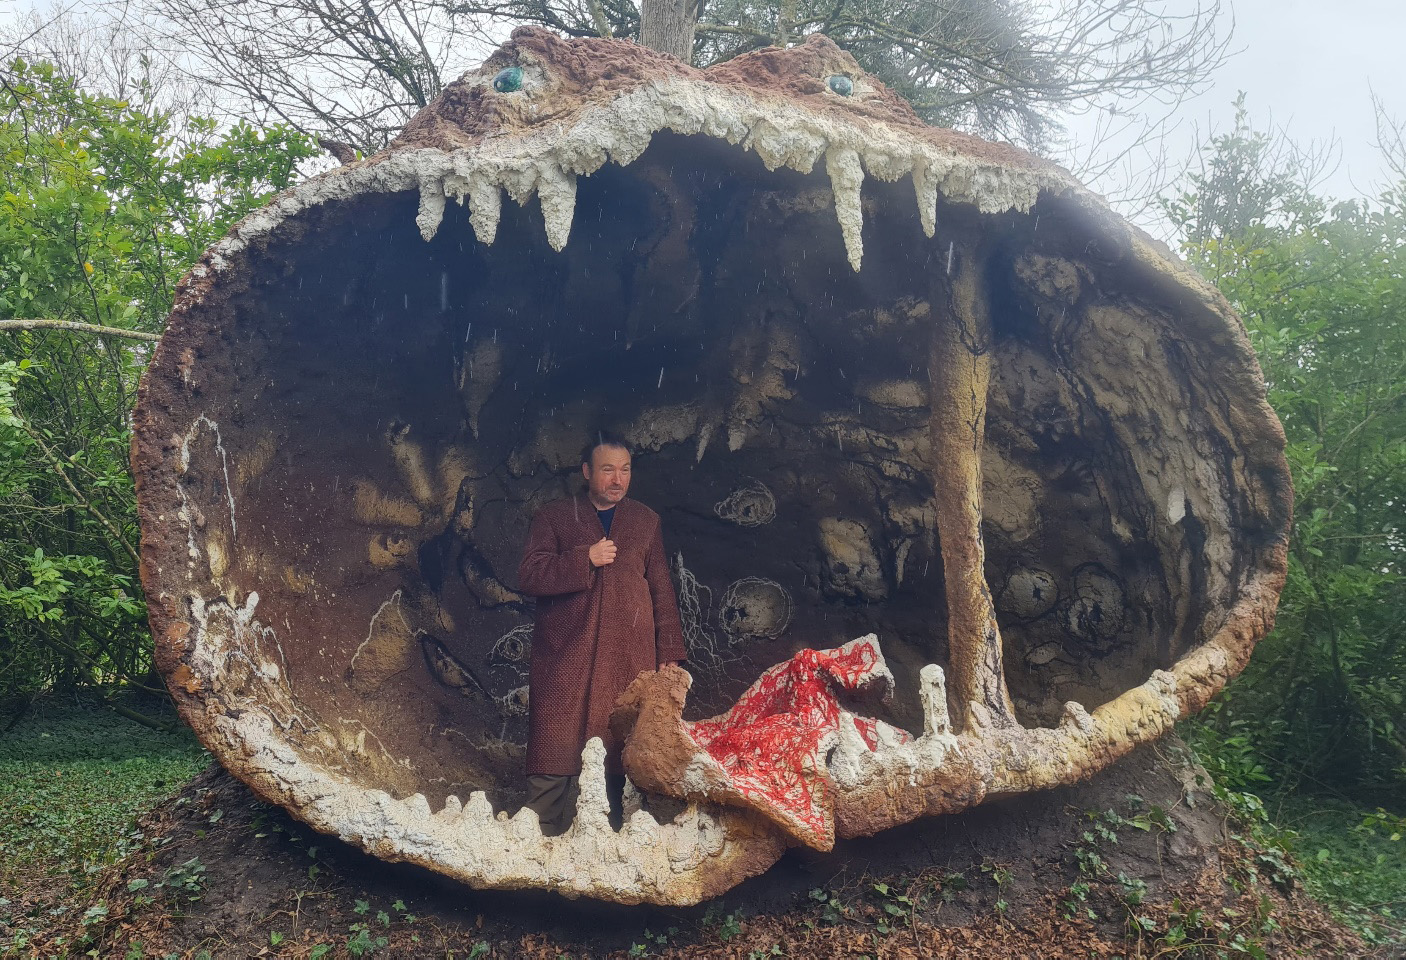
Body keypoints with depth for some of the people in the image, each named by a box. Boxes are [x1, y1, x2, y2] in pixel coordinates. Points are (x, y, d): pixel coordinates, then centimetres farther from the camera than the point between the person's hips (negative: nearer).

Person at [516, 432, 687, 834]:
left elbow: (662, 591, 16)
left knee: (619, 761, 1)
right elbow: (528, 576, -3)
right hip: (564, 660, -2)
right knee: (552, 763, -5)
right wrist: (585, 559, -12)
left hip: (629, 661, 2)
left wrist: (668, 654, 9)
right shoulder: (553, 517, 10)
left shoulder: (646, 520, 17)